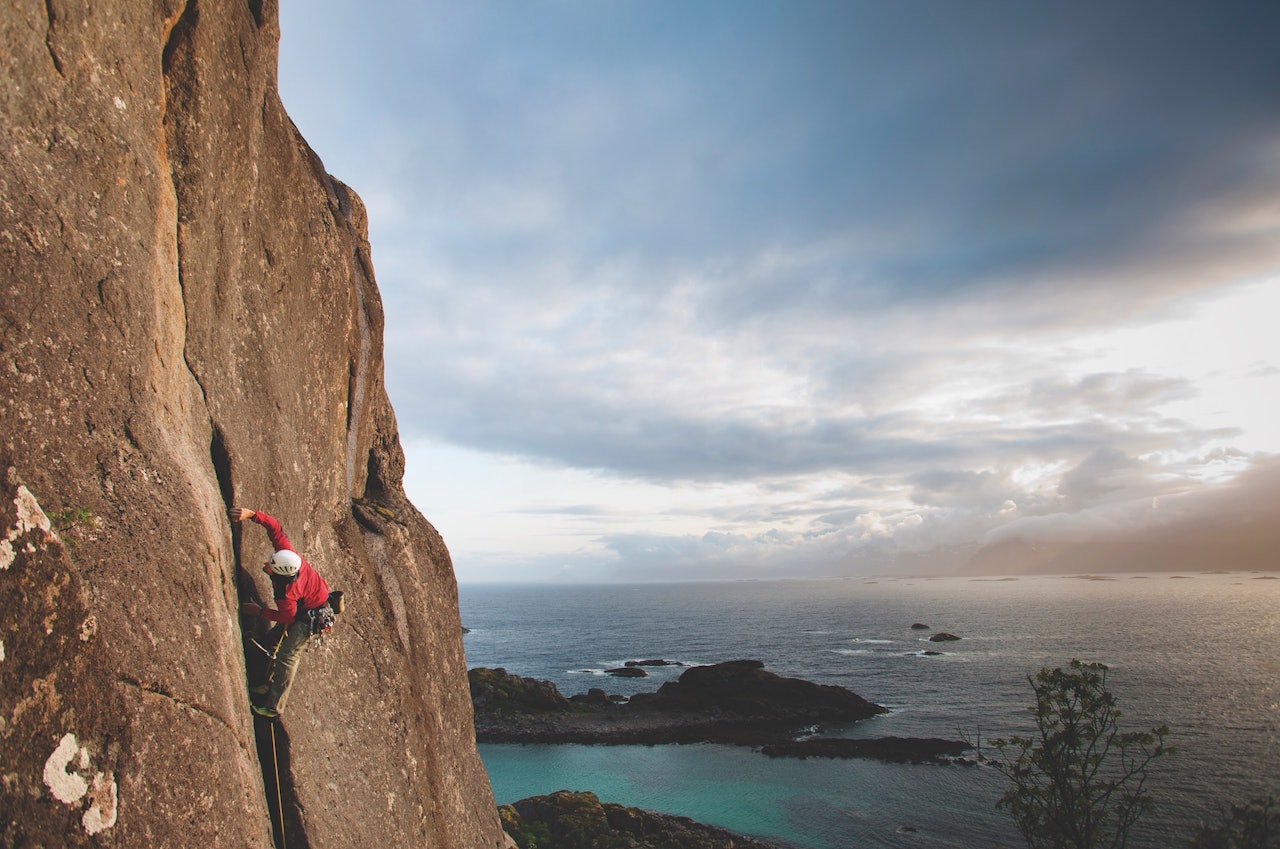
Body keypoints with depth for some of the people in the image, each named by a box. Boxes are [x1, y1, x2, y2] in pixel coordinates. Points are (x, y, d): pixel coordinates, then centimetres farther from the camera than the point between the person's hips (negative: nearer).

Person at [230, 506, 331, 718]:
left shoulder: (287, 592, -37)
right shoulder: (286, 552, -22)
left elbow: (287, 617, -20)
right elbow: (274, 527, -13)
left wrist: (259, 611, -9)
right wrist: (252, 514, -27)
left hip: (311, 614, -10)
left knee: (287, 654, -13)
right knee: (273, 639, 15)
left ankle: (274, 707, -7)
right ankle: (271, 684, 28)